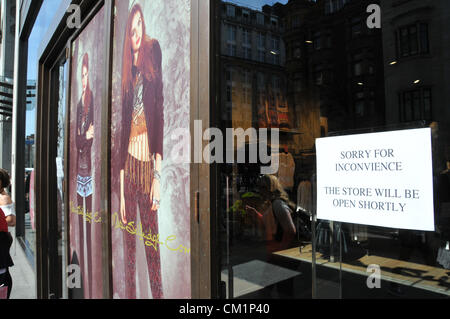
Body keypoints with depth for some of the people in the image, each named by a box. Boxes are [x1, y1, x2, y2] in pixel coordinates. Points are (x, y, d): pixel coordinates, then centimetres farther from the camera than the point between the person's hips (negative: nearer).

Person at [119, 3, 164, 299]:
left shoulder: (154, 51, 1)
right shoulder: (127, 70, 13)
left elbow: (160, 115, -8)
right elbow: (122, 125, 10)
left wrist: (158, 173, -14)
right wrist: (119, 187, 6)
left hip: (148, 161, -4)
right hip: (128, 162, 4)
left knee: (152, 242, 2)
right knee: (130, 244, 12)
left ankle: (159, 295, 17)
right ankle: (131, 294, 28)